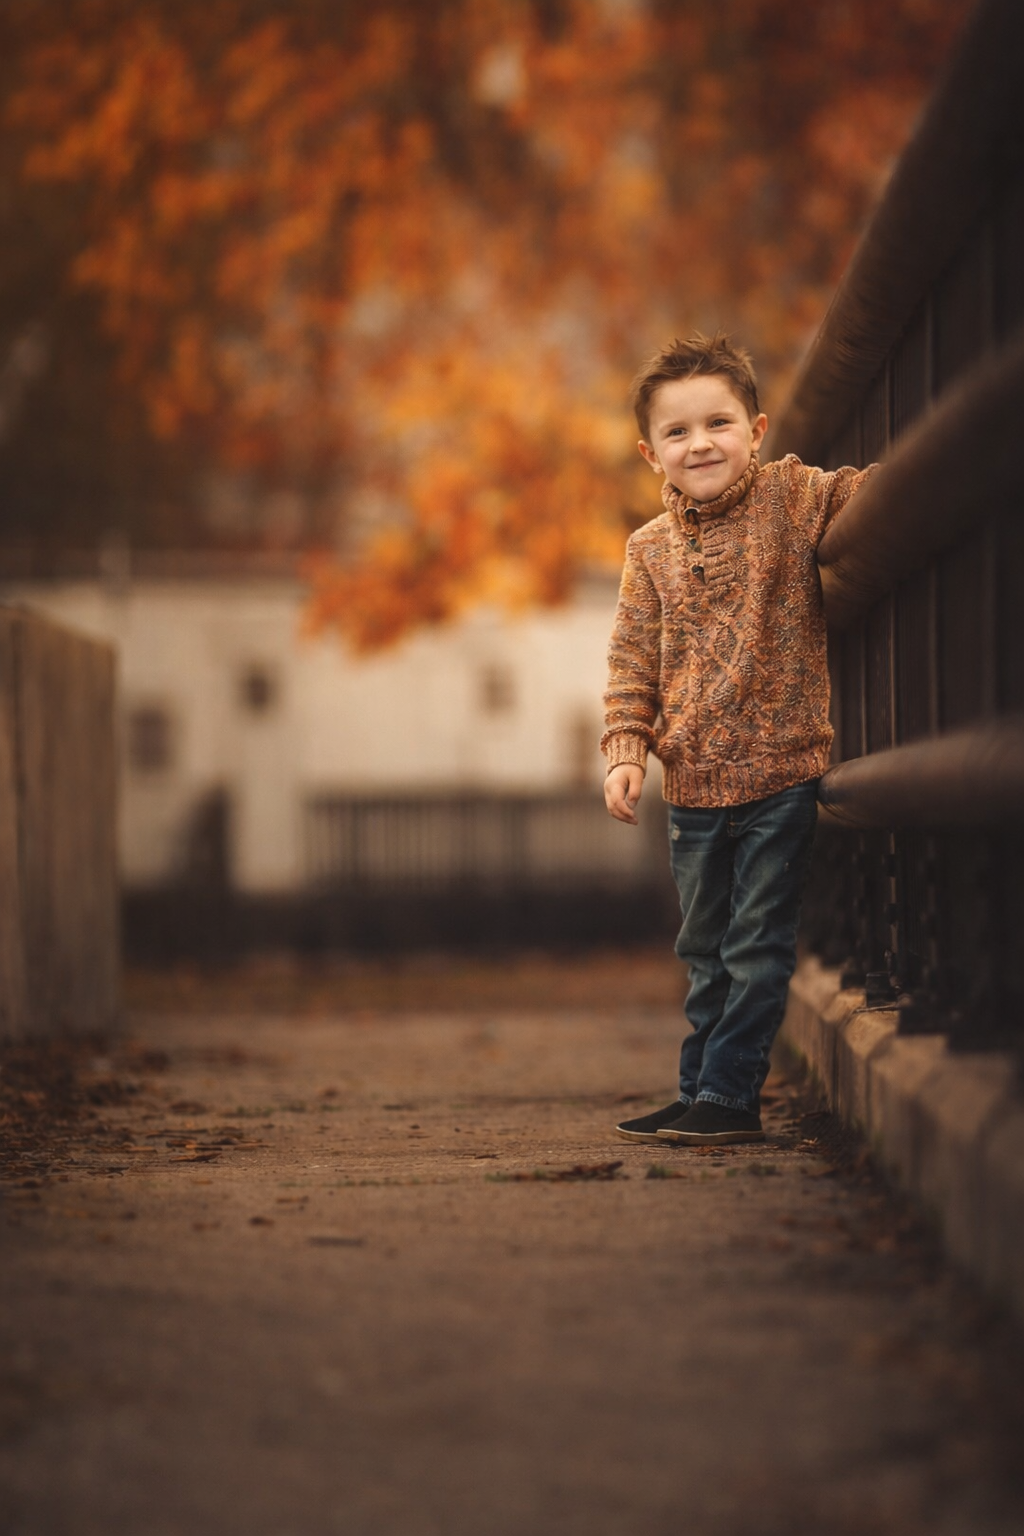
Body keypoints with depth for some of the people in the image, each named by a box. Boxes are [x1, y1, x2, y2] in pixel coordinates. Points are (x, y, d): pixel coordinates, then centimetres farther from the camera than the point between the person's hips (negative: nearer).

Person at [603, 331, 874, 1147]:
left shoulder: (791, 497, -3)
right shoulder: (651, 550, 5)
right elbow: (633, 661, 6)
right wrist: (626, 750, -4)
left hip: (780, 772, -4)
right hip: (695, 783, 4)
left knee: (757, 948, -4)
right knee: (706, 952, 14)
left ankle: (726, 1094, 2)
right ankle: (704, 1096, 24)